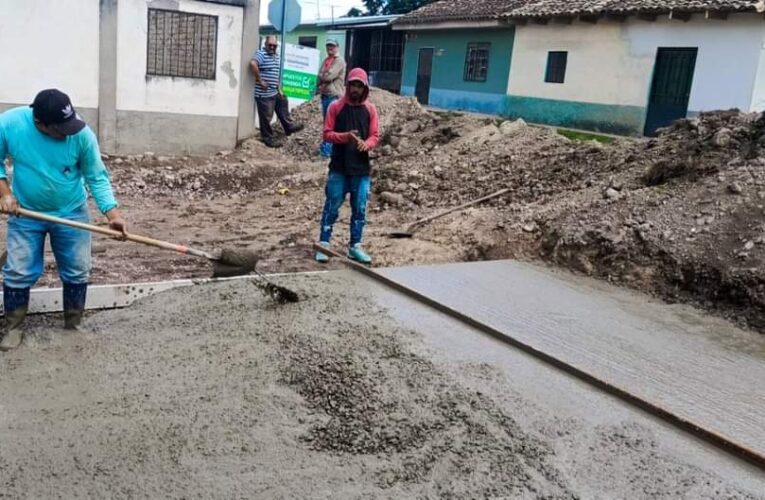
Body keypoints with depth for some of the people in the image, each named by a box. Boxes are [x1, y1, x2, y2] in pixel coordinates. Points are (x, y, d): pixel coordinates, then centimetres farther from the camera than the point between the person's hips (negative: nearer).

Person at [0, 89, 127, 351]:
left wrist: (113, 213, -25)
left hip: (72, 213, 0)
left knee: (77, 272, 8)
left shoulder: (82, 133, -24)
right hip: (25, 214, 0)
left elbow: (97, 178, -15)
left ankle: (73, 325, 27)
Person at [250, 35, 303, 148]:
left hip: (275, 92, 9)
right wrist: (260, 80, -28)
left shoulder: (276, 56, 14)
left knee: (283, 107, 23)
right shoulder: (261, 54, -15)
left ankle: (289, 127, 39)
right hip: (264, 94, -9)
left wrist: (279, 89, 18)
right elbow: (252, 64, -34)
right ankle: (268, 139, 10)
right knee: (266, 117, 1)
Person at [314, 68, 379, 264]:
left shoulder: (370, 109, 6)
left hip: (362, 169, 2)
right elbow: (327, 134, -2)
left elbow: (375, 136, 6)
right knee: (331, 208, 1)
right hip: (339, 168, -2)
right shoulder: (335, 107, 0)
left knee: (359, 209, 6)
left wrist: (366, 144, -17)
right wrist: (345, 136, -20)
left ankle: (355, 247, 16)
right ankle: (323, 245, 9)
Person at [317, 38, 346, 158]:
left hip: (335, 96, -8)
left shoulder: (340, 61, -8)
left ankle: (328, 149, -10)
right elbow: (320, 77, 11)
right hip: (325, 95, 8)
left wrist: (322, 76, 2)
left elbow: (329, 76, -17)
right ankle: (327, 145, 23)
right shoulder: (326, 60, 17)